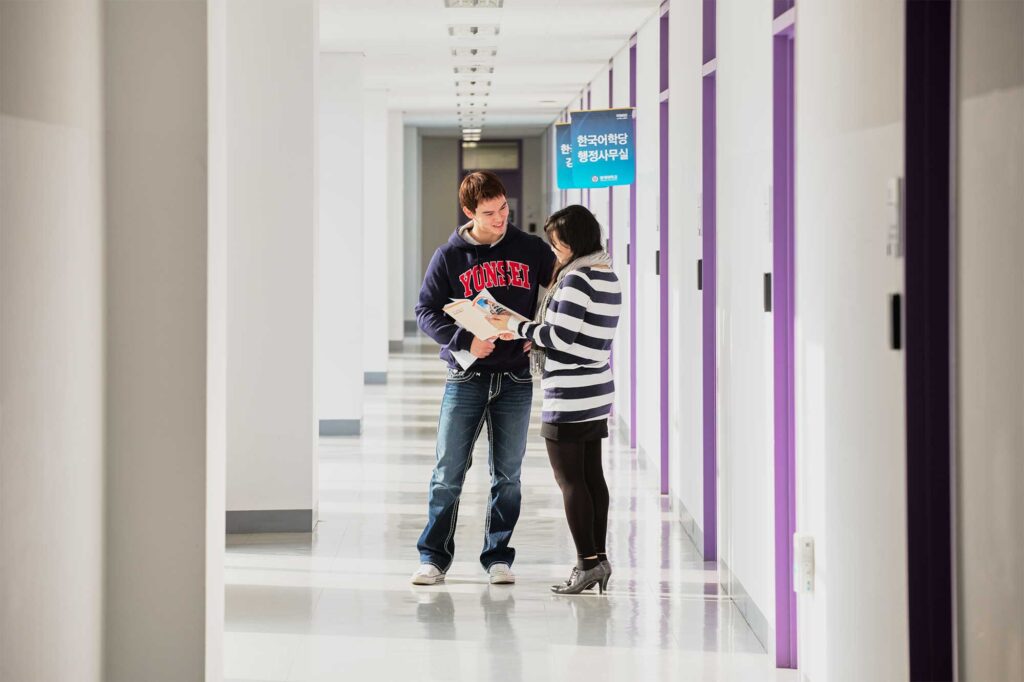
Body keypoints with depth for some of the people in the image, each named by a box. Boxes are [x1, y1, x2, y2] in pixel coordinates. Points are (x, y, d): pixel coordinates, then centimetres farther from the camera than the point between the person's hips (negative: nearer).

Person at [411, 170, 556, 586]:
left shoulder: (531, 250, 4)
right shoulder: (449, 256, 0)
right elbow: (426, 310, -1)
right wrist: (465, 341, -16)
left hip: (515, 380, 1)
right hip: (465, 378, -1)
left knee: (508, 475, 6)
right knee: (449, 473, -1)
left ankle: (498, 556, 16)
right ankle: (434, 556, 8)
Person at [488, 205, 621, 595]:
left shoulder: (575, 280, -17)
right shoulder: (608, 278, 11)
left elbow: (561, 338, -19)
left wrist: (516, 327, -8)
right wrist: (534, 335, 13)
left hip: (569, 397, -9)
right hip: (597, 391, 9)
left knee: (570, 480, -4)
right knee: (592, 475, 11)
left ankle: (587, 562, -4)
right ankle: (598, 557, 12)